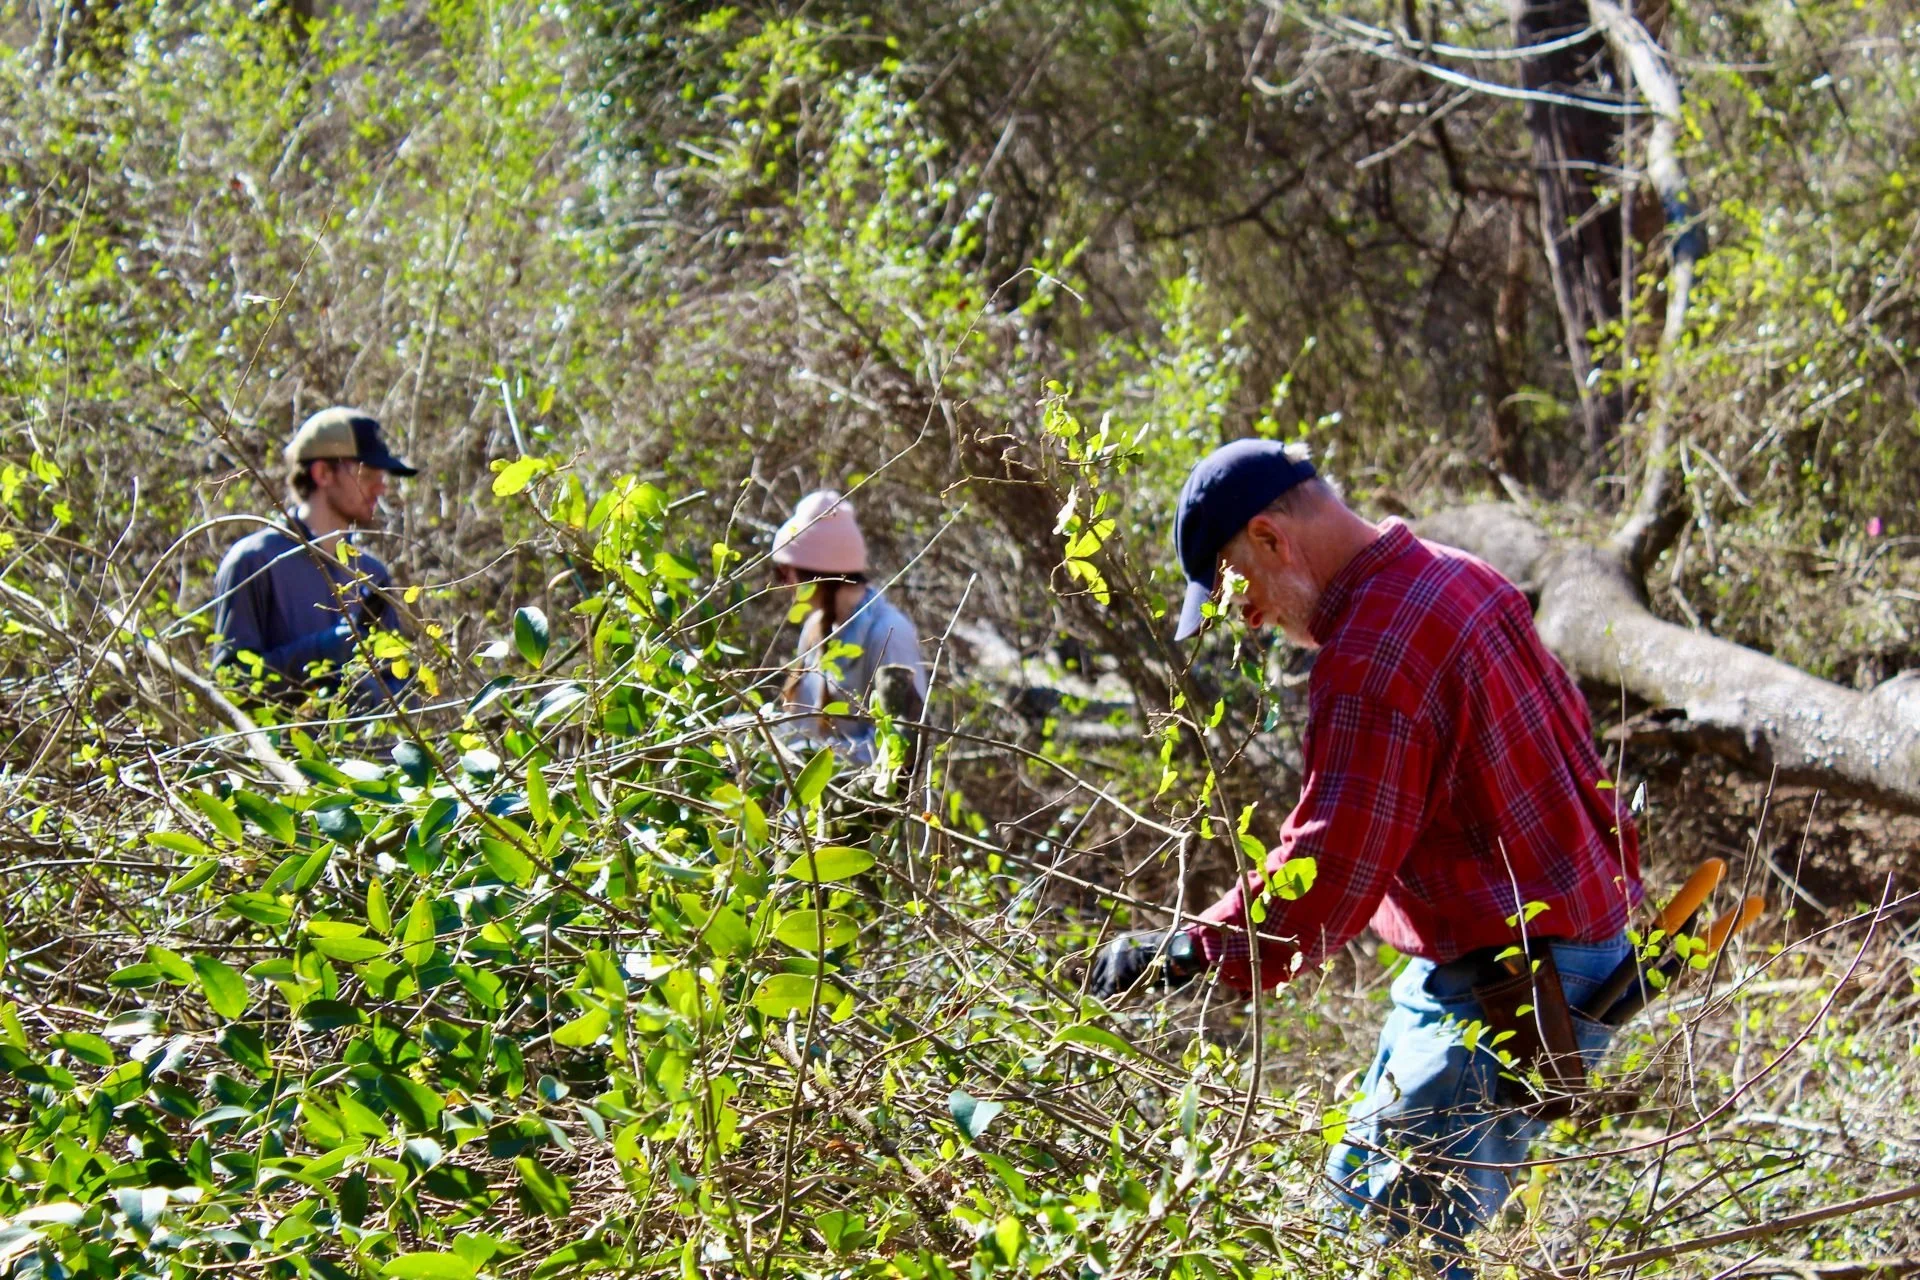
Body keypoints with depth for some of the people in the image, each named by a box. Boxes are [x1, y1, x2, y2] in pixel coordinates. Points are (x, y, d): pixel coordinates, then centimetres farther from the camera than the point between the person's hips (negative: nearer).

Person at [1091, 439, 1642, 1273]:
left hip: (1505, 985, -11)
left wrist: (1184, 954, -20)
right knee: (1359, 1196, 18)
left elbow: (1325, 875, -26)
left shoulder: (1369, 661, -23)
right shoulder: (1456, 580, 9)